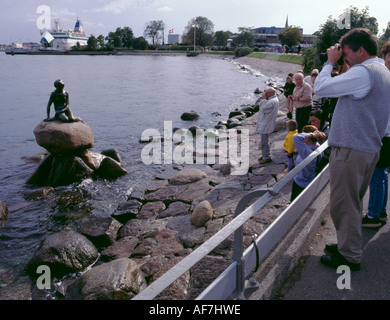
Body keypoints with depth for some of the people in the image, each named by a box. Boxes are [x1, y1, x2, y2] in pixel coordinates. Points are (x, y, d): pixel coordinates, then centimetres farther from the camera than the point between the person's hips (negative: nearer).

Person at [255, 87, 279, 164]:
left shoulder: (272, 102, -23)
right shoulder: (272, 100, 12)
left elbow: (263, 109, -21)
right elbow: (260, 107, 15)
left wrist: (264, 99, -14)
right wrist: (264, 99, 3)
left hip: (265, 125, -11)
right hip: (264, 124, 11)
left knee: (264, 141, -4)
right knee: (263, 141, 19)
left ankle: (266, 158, 3)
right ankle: (265, 155, 30)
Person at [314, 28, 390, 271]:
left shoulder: (363, 72, -18)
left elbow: (320, 87, -17)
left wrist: (330, 62, -2)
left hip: (351, 151, -10)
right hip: (370, 148, 10)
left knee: (343, 204, 0)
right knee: (353, 202, 20)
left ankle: (350, 257, 12)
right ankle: (349, 245, 34)